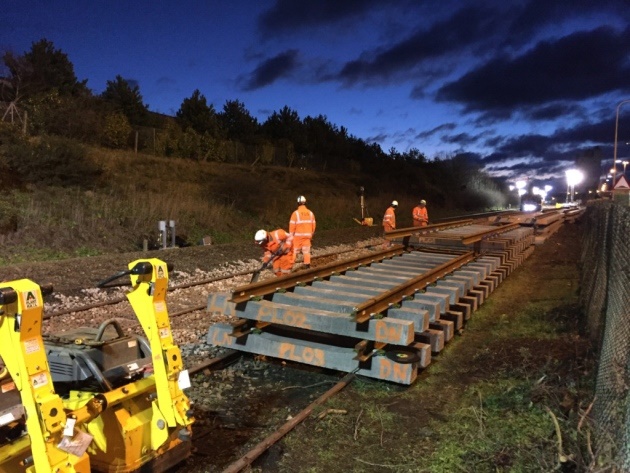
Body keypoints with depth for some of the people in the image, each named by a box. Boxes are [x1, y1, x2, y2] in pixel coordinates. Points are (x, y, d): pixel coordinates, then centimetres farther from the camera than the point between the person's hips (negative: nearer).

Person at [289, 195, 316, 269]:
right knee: (306, 251, 8)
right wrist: (311, 234, 18)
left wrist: (291, 235, 0)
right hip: (307, 235, 3)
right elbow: (313, 225, 6)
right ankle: (307, 265, 5)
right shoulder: (310, 213, 3)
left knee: (295, 251, 5)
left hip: (298, 235, -3)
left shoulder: (296, 213, -11)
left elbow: (292, 225, -11)